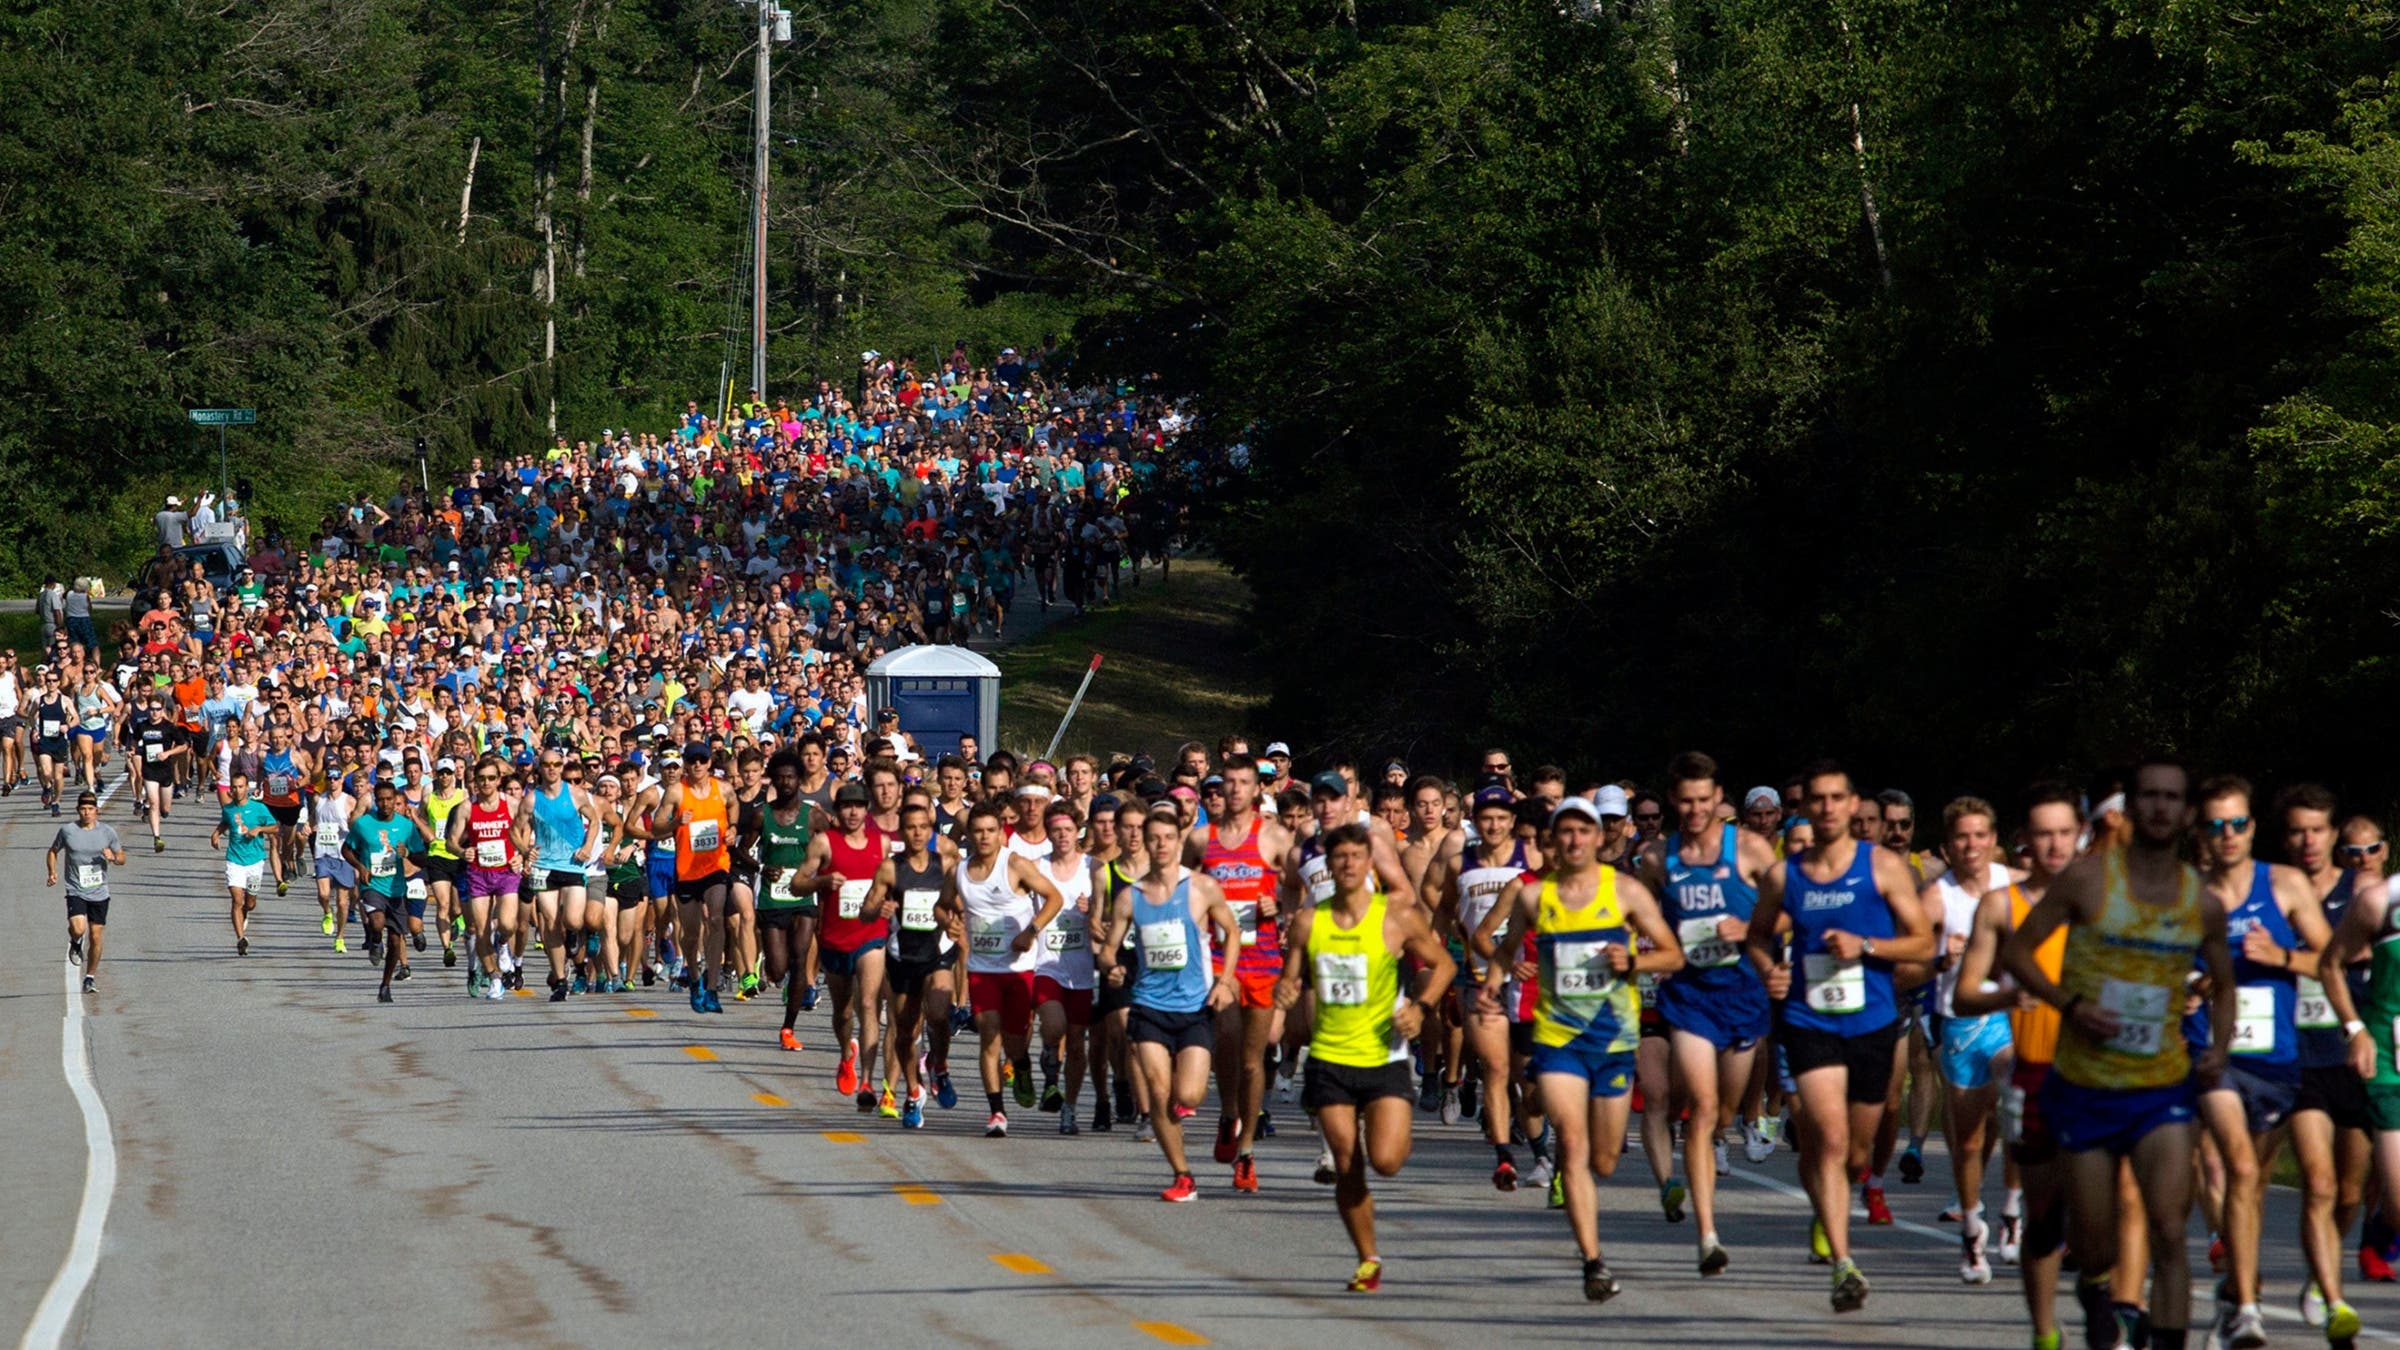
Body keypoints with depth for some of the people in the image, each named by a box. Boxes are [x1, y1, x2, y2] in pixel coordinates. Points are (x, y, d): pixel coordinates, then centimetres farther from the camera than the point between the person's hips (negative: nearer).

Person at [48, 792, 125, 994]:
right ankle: (76, 943, 15)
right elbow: (52, 851, 14)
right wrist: (52, 872, -3)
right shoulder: (67, 831, -2)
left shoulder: (108, 832, 1)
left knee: (96, 937, 3)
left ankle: (90, 978, 19)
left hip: (99, 893, 2)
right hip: (76, 892, -2)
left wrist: (113, 857, -13)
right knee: (78, 929, -23)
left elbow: (122, 858, 10)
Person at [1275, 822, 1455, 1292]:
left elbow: (1443, 964, 7)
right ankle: (1368, 1260, 18)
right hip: (1330, 1057, 2)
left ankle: (1400, 1139, 21)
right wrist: (1285, 991, -12)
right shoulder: (1308, 922, 2)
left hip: (1384, 1056, -2)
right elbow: (1291, 977, 12)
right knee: (1347, 1169, 2)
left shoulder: (1398, 920, -5)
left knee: (1385, 1160, -16)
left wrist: (1422, 1007, -9)